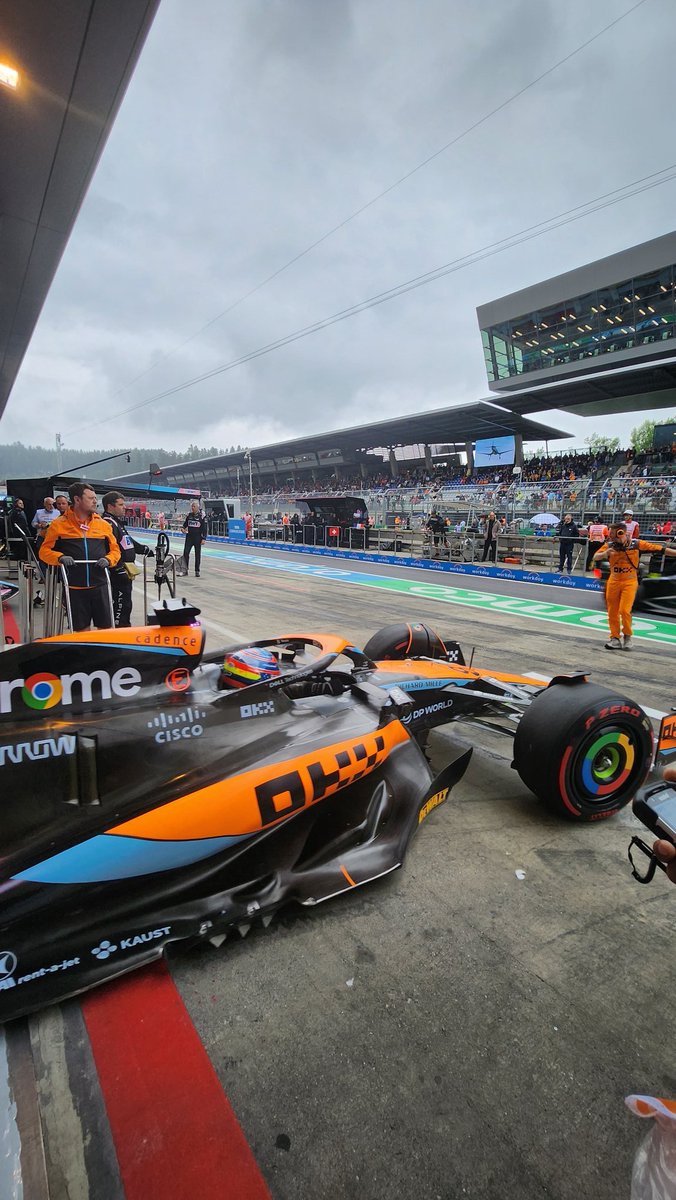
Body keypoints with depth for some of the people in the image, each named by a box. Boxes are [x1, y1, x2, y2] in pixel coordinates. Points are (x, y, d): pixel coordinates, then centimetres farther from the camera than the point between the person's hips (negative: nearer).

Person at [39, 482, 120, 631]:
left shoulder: (103, 524, 7)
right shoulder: (59, 524, 0)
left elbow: (115, 550, 13)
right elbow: (45, 550, 4)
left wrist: (108, 560, -8)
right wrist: (60, 558, -16)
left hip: (99, 585, 2)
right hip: (74, 588, -2)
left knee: (105, 627, 5)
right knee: (81, 629, 8)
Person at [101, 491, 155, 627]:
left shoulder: (118, 522, 19)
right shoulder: (108, 524, -16)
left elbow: (128, 542, 30)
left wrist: (146, 550, 30)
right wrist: (121, 570, -26)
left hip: (125, 573, 11)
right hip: (118, 575, -11)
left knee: (125, 604, 19)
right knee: (121, 605, -6)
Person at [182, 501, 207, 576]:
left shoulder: (202, 516, -4)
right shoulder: (189, 515, 6)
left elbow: (204, 528, -4)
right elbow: (185, 523, 20)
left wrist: (204, 539, -10)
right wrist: (183, 528, -3)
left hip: (198, 538, -3)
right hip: (189, 537, 3)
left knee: (198, 555, 5)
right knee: (186, 552, -5)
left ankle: (197, 571, 14)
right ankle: (185, 569, 2)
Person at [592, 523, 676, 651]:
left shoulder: (636, 544, -9)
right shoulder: (609, 545, -5)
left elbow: (659, 549, -6)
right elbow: (595, 558, -14)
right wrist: (605, 553, -34)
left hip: (630, 582, -2)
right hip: (614, 581, 3)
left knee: (625, 610, -13)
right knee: (612, 612, 5)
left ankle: (627, 636, 11)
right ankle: (615, 639, 19)